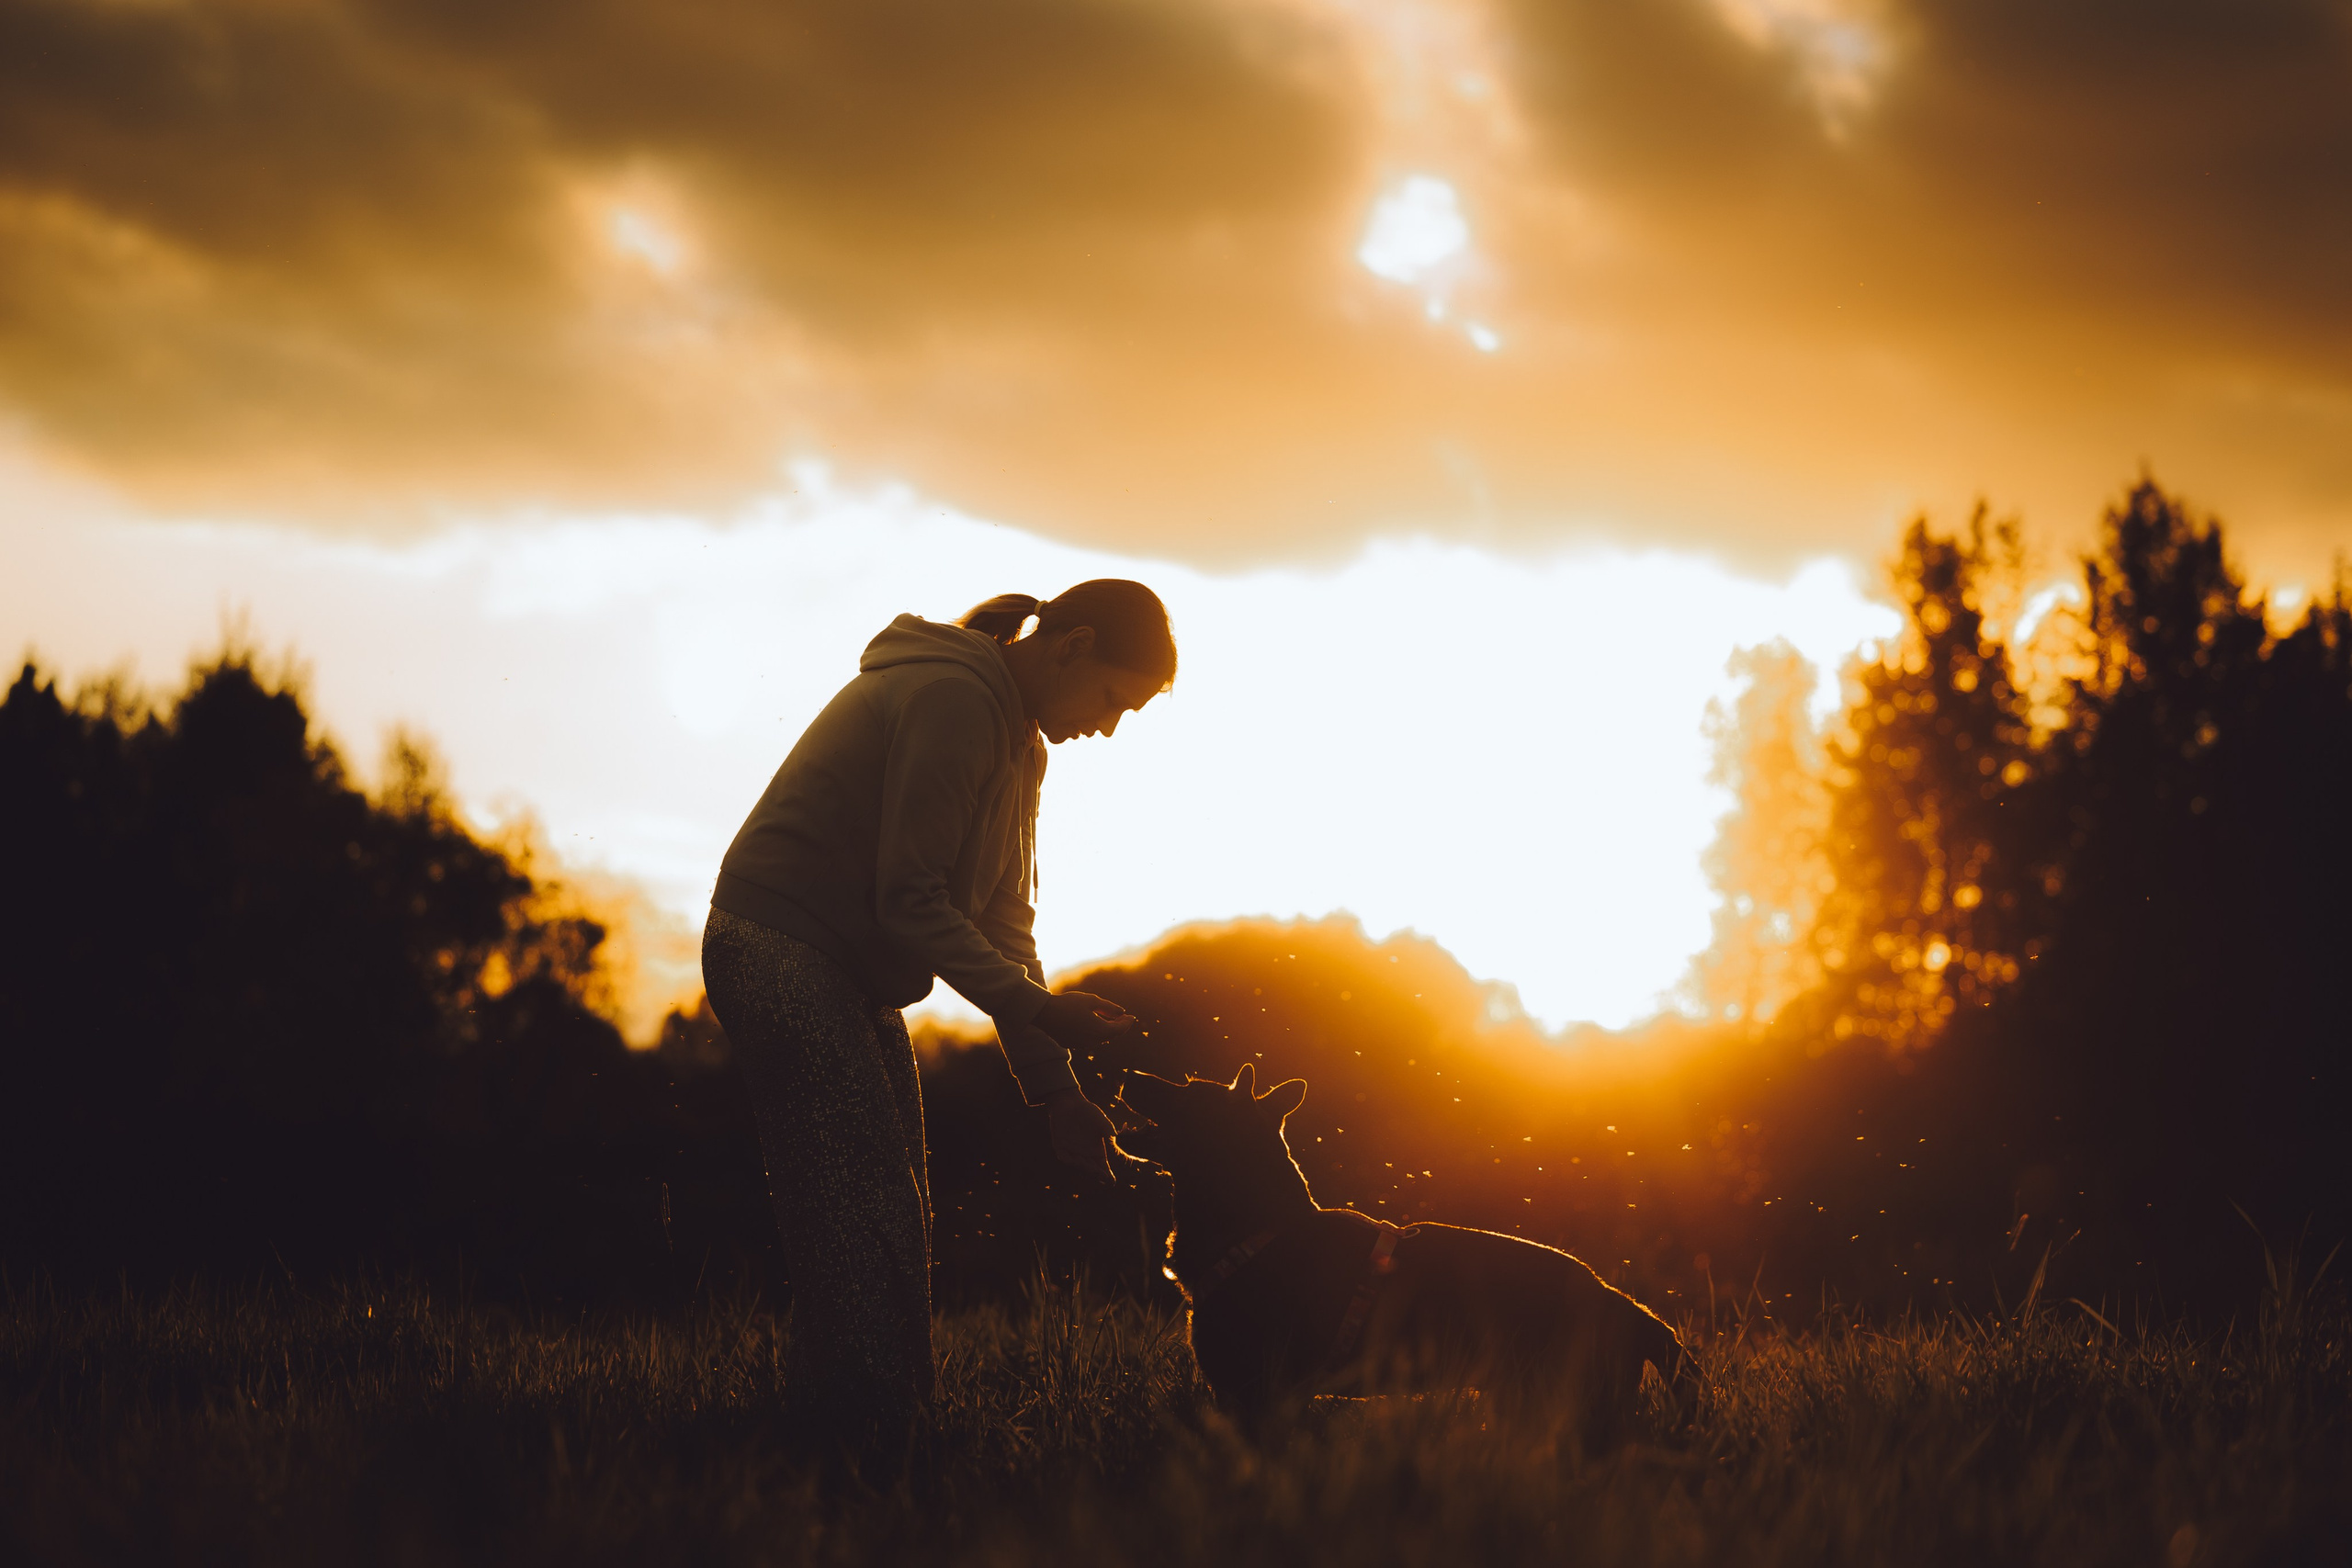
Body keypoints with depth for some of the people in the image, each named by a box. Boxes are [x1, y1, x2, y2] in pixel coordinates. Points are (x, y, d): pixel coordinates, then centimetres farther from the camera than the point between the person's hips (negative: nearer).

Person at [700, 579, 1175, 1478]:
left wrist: (1055, 1091, 5)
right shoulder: (950, 697, -17)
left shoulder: (1023, 744, 15)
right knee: (862, 1232, -17)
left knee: (891, 1230, 7)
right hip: (781, 954, -10)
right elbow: (911, 899, -21)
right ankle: (854, 1458, -19)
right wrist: (1032, 1009, -22)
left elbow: (1003, 923, 13)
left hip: (856, 980, 10)